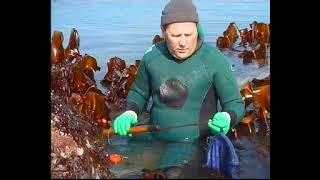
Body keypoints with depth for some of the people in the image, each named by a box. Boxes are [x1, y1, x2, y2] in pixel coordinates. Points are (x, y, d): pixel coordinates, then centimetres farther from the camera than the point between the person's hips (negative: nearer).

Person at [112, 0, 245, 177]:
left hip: (195, 145, -4)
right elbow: (139, 93, 13)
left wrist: (226, 118, -28)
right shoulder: (152, 57, -4)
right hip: (155, 139, 4)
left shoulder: (215, 60, -14)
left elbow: (235, 104, -6)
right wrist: (129, 113, -7)